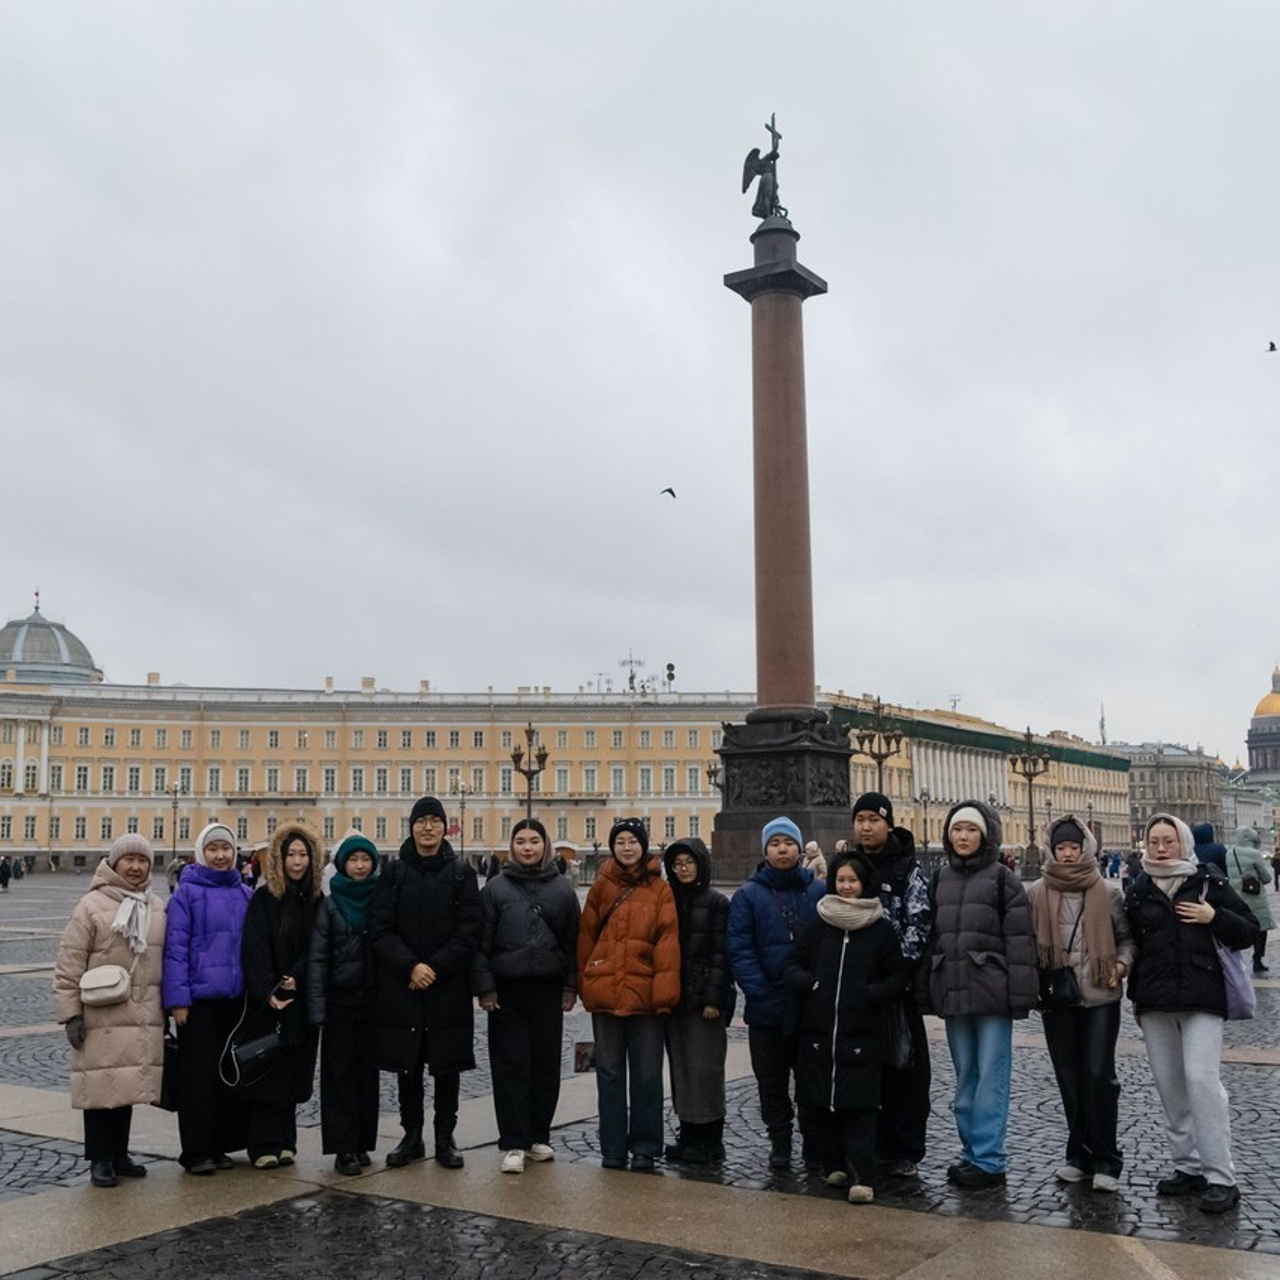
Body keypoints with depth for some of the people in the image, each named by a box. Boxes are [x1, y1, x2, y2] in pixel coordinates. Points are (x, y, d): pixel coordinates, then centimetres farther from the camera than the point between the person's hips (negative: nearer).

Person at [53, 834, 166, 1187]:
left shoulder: (157, 908, 10)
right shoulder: (92, 906, -6)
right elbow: (69, 964, -6)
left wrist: (166, 1006, 16)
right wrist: (70, 1012, -9)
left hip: (143, 1018, 5)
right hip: (101, 1017, -5)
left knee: (128, 1085, 11)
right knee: (101, 1085, 0)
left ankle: (119, 1154, 24)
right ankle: (100, 1158, 12)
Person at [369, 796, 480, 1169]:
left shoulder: (462, 875, 3)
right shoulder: (394, 873, 4)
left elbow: (469, 932, -4)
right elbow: (380, 929, -3)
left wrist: (435, 967, -13)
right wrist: (411, 966, -15)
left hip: (449, 987, -1)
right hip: (401, 987, 1)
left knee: (447, 1065, 6)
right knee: (407, 1066, 8)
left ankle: (445, 1139, 17)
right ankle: (412, 1137, 21)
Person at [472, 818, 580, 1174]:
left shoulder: (562, 889, 5)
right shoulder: (496, 888, 0)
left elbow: (573, 940, 6)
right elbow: (482, 942, -1)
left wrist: (571, 986, 1)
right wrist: (485, 986, -6)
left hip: (548, 991, 2)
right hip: (507, 991, -2)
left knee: (546, 1065, 8)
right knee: (510, 1068, 0)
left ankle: (538, 1136, 21)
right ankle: (513, 1144, 5)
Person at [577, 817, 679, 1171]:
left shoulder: (660, 890, 0)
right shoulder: (601, 886, 6)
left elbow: (668, 941, -5)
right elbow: (586, 937, 7)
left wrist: (664, 991, -13)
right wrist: (585, 983, 2)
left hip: (644, 994, -2)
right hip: (605, 992, 2)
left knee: (646, 1074, 6)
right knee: (609, 1073, 10)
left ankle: (644, 1148, 17)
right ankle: (613, 1147, 19)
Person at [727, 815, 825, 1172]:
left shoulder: (819, 892, 3)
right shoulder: (748, 895, 0)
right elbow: (740, 950, -5)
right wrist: (759, 992, -14)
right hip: (767, 1009, 0)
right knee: (771, 1082, 11)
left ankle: (815, 1147, 19)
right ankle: (779, 1143, 25)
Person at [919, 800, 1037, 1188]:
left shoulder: (1002, 878, -2)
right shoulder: (940, 879, 13)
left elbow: (1019, 939, -7)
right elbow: (930, 936, 13)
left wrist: (1020, 994, -13)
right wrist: (924, 989, 7)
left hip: (991, 992, -5)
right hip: (953, 993, 5)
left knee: (991, 1078, -2)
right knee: (964, 1078, 12)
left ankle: (989, 1160, 3)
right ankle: (972, 1151, 21)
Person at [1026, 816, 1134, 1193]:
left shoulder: (1108, 892, -1)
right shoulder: (1036, 893, 1)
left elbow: (1127, 936, 7)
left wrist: (1122, 963, -10)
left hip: (1100, 995, -2)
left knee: (1099, 1075, -6)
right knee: (1070, 1078, 8)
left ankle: (1106, 1160, 7)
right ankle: (1080, 1156, 20)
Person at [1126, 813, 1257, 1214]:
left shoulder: (1209, 882, 1)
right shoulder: (1139, 890, 9)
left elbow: (1247, 933, 4)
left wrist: (1214, 917, -13)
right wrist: (1135, 996, 14)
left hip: (1201, 999, -4)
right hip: (1155, 1002, 4)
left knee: (1201, 1079, -13)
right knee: (1169, 1085, 6)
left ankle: (1220, 1178, -7)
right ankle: (1187, 1166, 17)